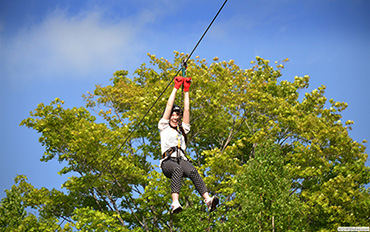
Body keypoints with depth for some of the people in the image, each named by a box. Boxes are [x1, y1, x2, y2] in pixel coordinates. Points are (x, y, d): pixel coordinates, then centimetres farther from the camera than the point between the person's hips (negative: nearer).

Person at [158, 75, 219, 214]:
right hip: (168, 162, -3)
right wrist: (176, 87, 20)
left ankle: (208, 200, -52)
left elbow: (186, 110, 25)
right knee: (177, 169, -39)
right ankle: (175, 203, -56)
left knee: (192, 171, -32)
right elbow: (169, 106, 18)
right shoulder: (164, 127, 22)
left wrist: (186, 90, 23)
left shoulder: (183, 129, 30)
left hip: (182, 160, 3)